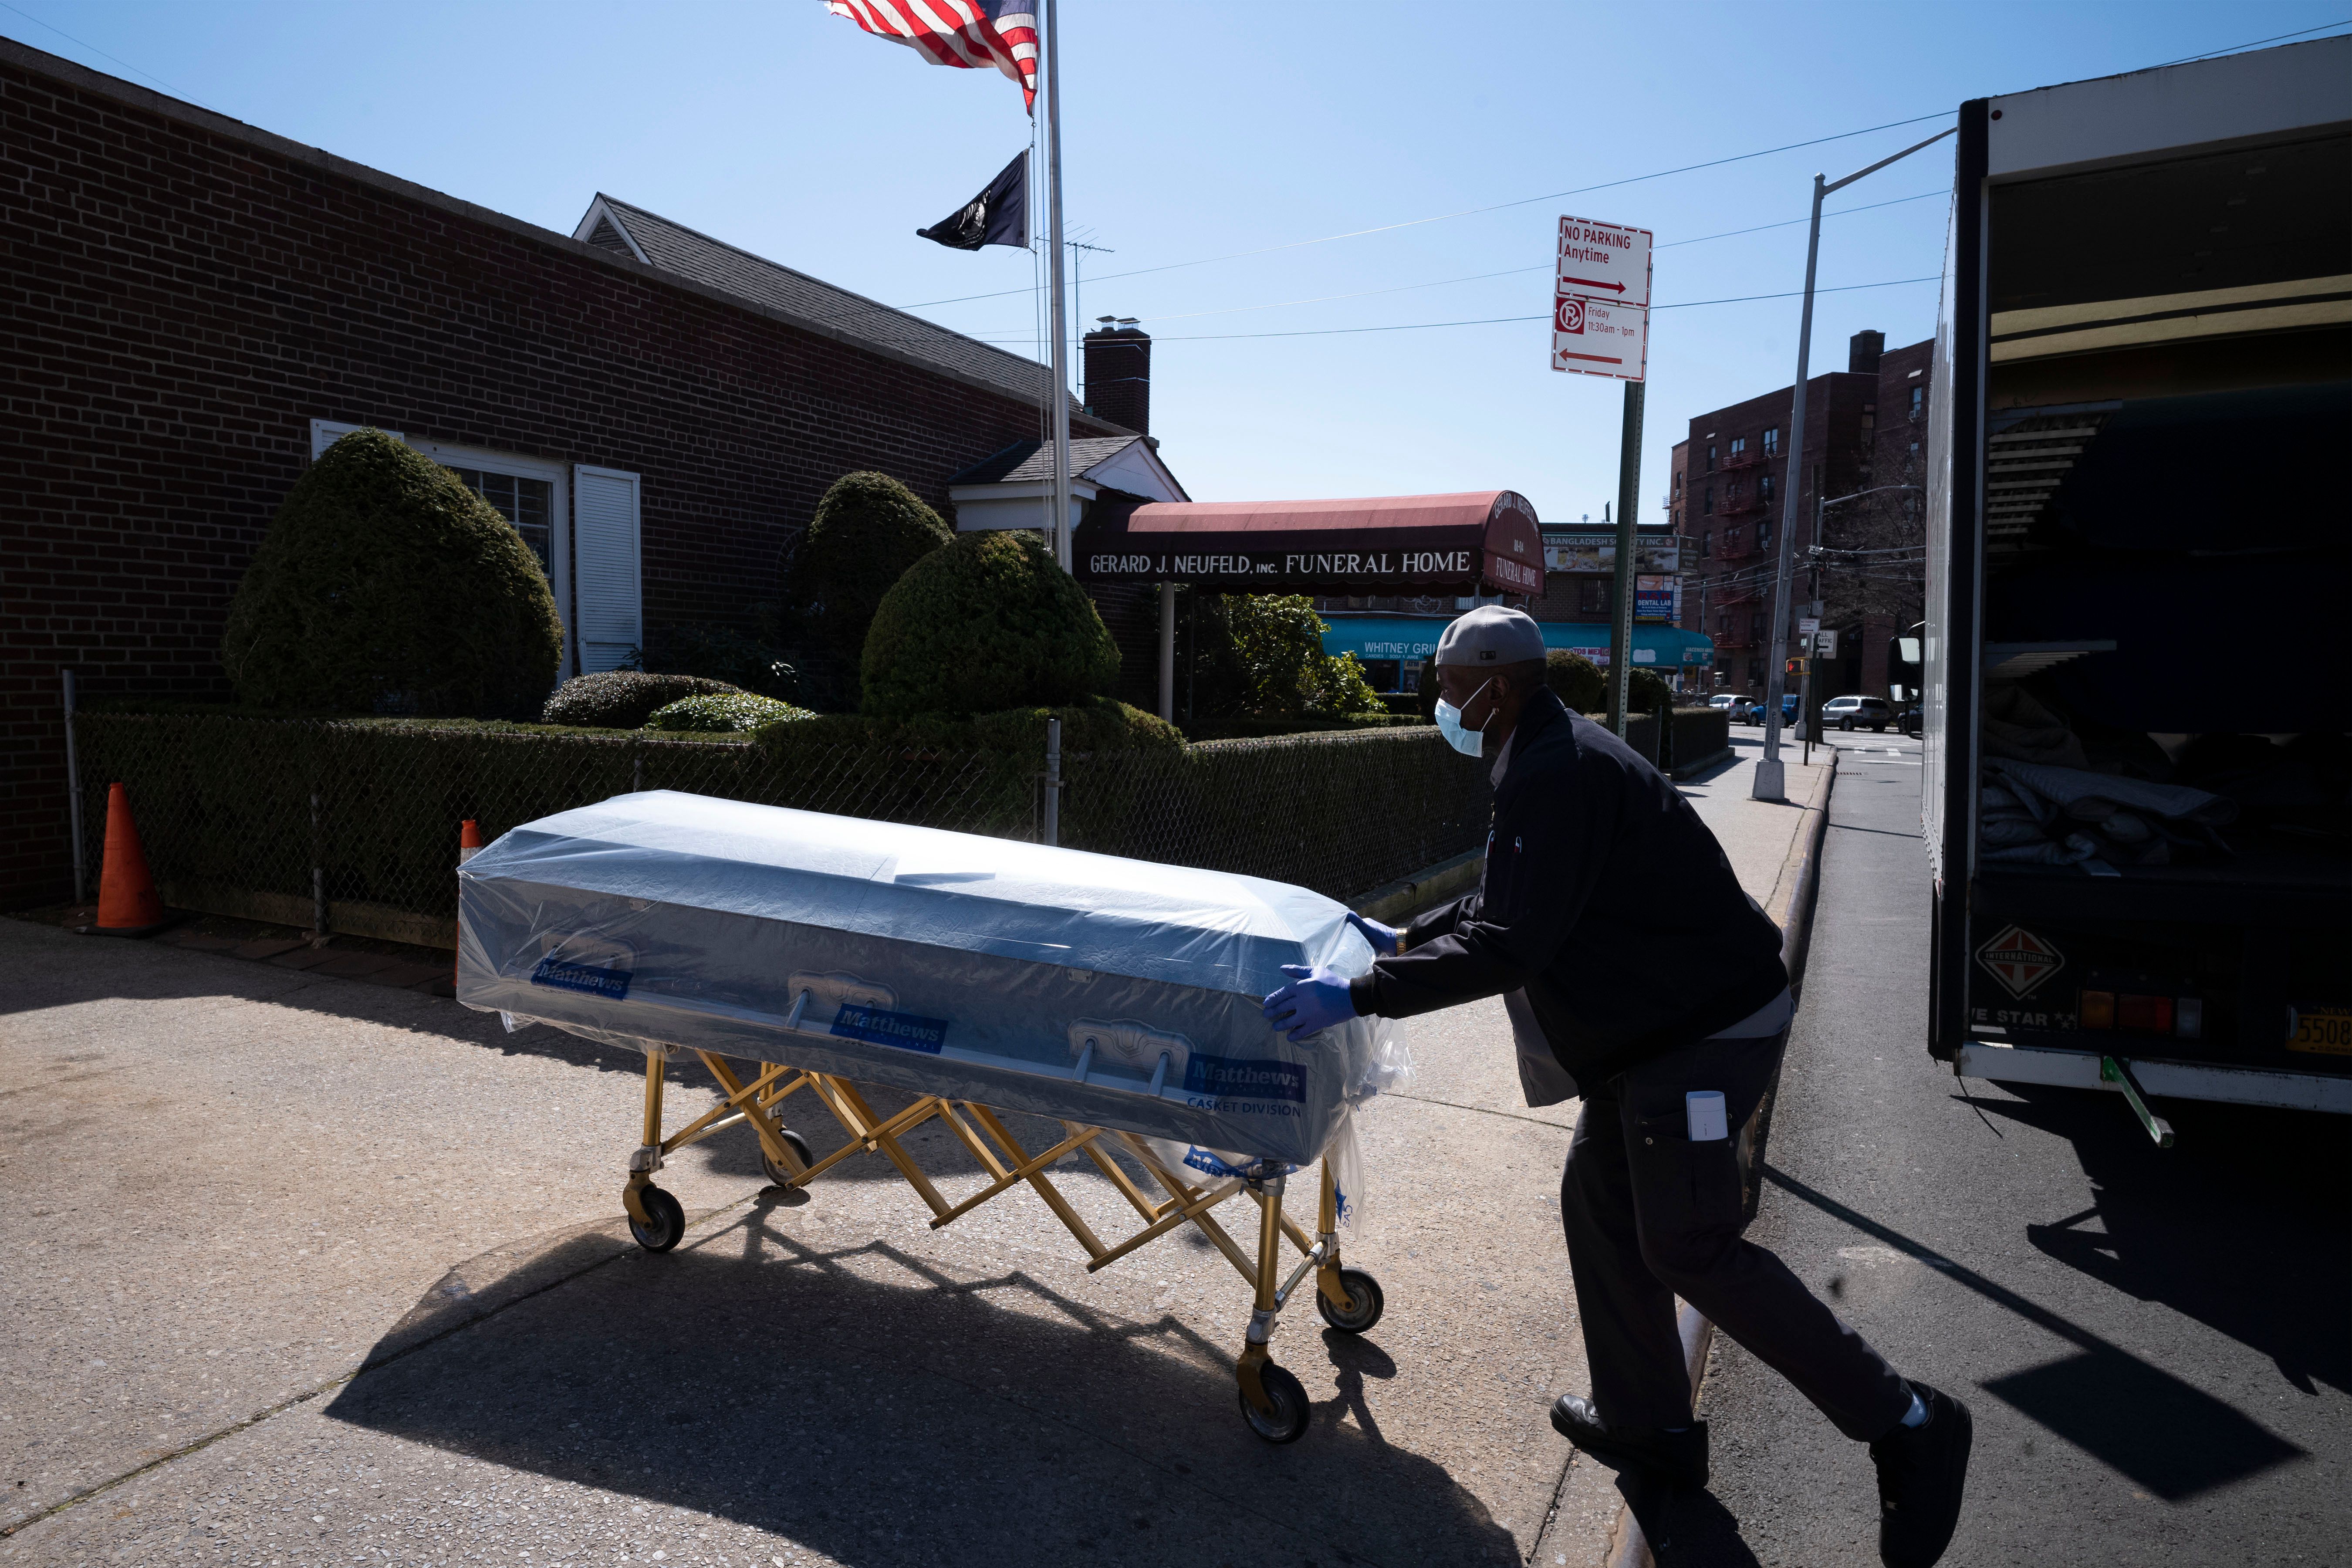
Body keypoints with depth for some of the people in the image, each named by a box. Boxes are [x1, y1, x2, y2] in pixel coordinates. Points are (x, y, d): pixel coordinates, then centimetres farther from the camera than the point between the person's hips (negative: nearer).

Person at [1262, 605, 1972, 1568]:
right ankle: (1650, 1426, 29)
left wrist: (1361, 995, -27)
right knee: (1598, 1202, 15)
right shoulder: (1549, 759, 11)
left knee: (1690, 1249, -3)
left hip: (1709, 1032, -11)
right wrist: (1405, 940, 22)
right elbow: (1502, 902, 22)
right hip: (1659, 1020, 11)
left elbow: (1510, 945, -30)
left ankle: (1904, 1425, 13)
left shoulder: (1557, 774, -24)